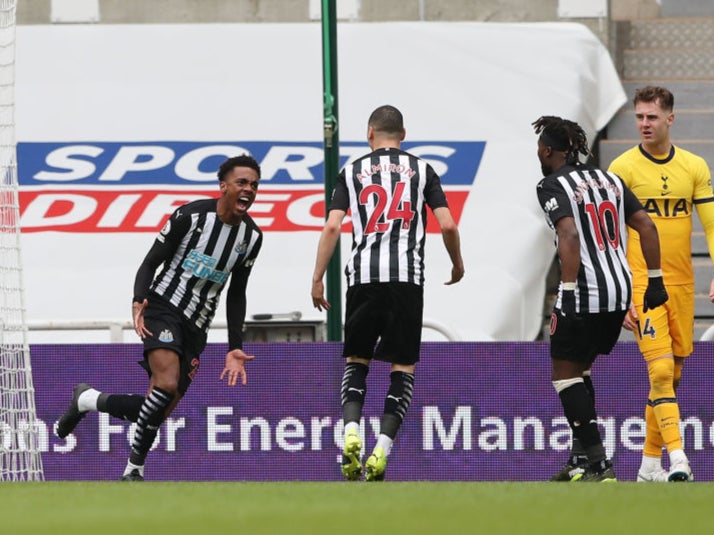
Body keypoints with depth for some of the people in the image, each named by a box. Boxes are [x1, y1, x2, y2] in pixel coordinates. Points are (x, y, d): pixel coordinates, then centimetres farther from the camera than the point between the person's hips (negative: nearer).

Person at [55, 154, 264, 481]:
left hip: (196, 328, 6)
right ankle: (134, 468, -15)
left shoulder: (252, 237, 5)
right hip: (163, 310, -6)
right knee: (167, 384, -30)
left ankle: (86, 399, 26)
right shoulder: (191, 216, -12)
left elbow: (236, 294, 15)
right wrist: (138, 302, -25)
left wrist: (234, 348, 9)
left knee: (161, 410, 2)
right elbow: (150, 262, -7)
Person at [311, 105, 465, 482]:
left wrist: (317, 279, 5)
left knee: (357, 361, 14)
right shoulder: (421, 170, 12)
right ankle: (382, 447, -9)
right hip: (407, 277, -1)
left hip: (363, 276, 1)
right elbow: (447, 225, 4)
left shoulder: (353, 171, 12)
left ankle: (351, 429, -10)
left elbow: (332, 226, 2)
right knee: (403, 367, 5)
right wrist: (457, 265, 21)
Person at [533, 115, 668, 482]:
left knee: (564, 372, 3)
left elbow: (569, 235, -21)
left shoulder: (553, 186, -7)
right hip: (620, 292, 7)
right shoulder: (609, 179, 15)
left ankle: (599, 465, -6)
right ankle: (583, 461, 21)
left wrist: (567, 292, -22)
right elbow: (646, 226, 10)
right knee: (580, 370, 21)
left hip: (583, 295, -7)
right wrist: (655, 280, 14)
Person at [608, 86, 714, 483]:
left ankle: (650, 465, 16)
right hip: (642, 283, -4)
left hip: (682, 285, 4)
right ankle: (677, 460, -21)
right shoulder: (623, 168, -2)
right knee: (660, 369, -15)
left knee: (673, 375, 7)